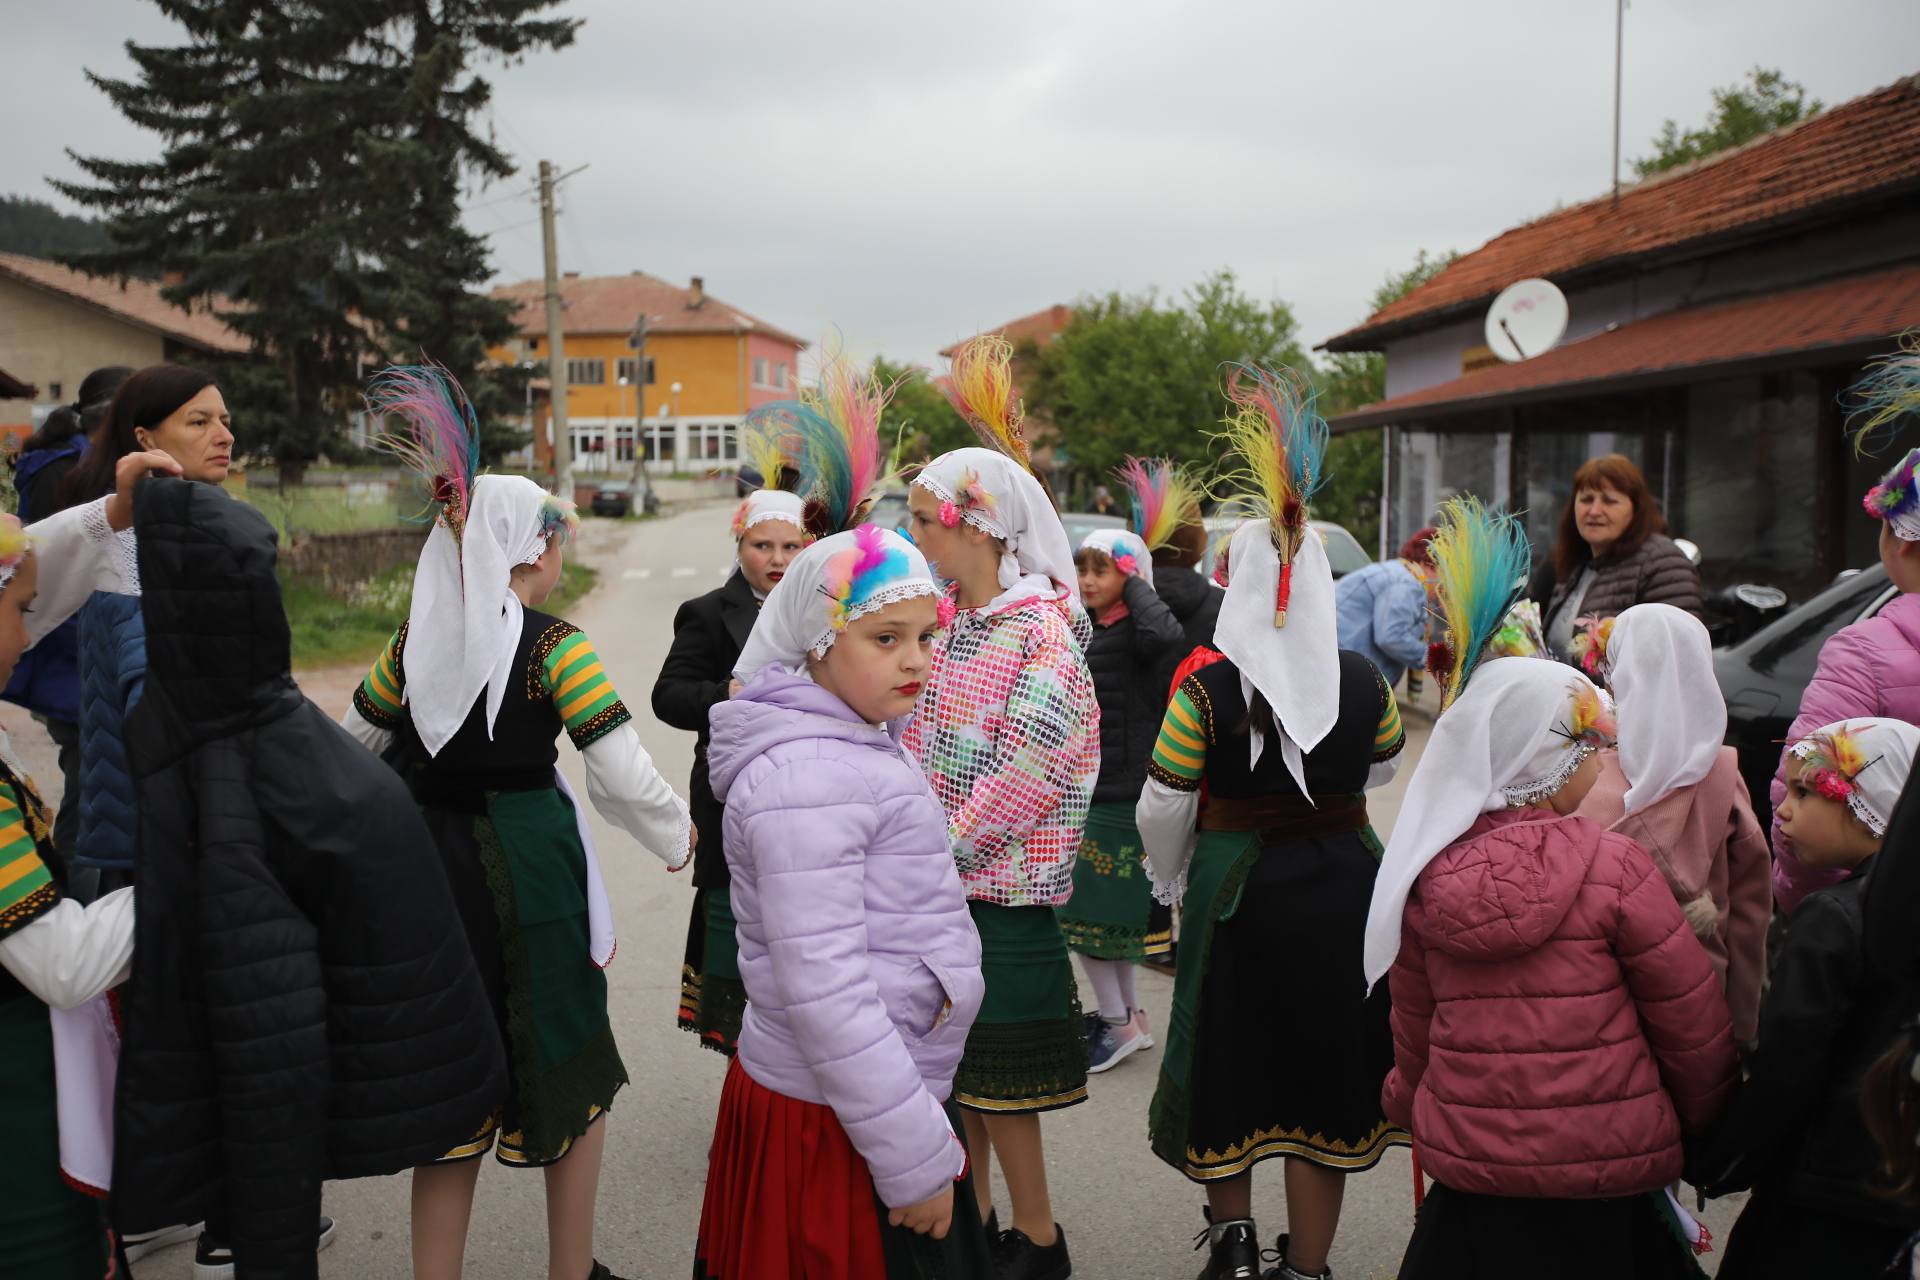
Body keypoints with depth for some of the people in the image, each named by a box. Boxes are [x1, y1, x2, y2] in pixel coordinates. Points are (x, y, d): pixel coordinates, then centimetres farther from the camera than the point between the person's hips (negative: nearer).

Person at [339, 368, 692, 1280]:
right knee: (567, 1074, 16)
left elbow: (351, 751, 13)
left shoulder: (413, 641, 2)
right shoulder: (555, 647, -13)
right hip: (530, 877, -4)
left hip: (431, 867, 5)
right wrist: (675, 835, 2)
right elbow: (622, 775, -16)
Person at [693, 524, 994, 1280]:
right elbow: (821, 989, -26)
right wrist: (914, 1156, -22)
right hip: (833, 1128, -10)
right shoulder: (804, 776, -21)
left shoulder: (856, 744, 11)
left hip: (886, 1087, 10)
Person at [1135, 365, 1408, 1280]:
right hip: (1341, 885, 2)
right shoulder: (1363, 685, -7)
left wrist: (1169, 877, 9)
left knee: (1232, 1049, 17)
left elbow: (1162, 808, -10)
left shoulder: (1206, 690, -16)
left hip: (1235, 884, -2)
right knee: (1321, 1065, 12)